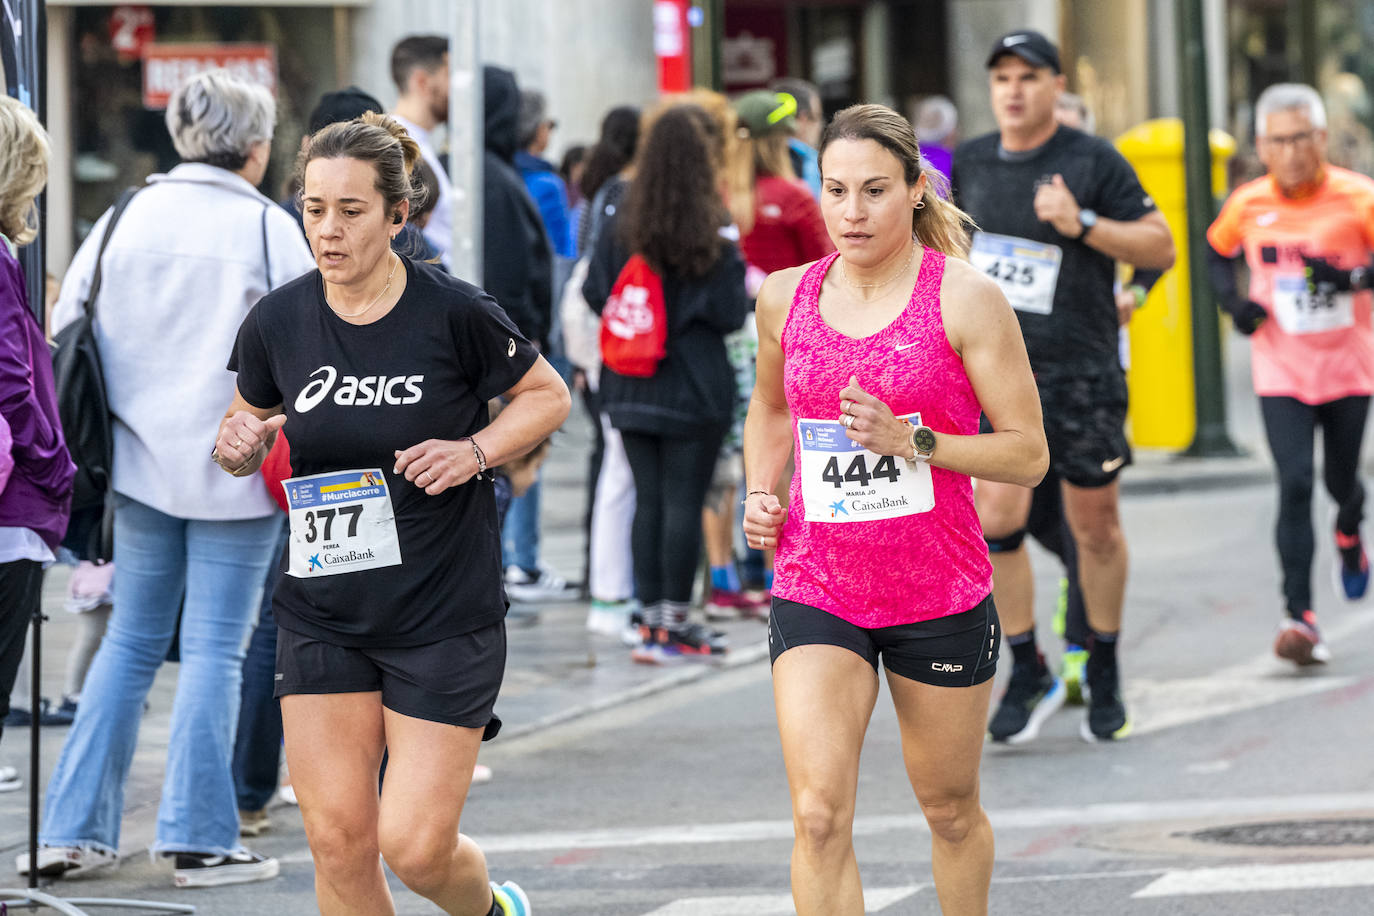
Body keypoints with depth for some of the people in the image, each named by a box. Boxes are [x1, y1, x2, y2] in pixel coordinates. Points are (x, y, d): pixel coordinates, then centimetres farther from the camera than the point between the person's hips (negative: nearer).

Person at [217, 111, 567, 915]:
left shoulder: (455, 313, -11)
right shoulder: (277, 322, -2)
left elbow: (549, 396, 3)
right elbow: (246, 430, 14)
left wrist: (476, 450, -14)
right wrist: (240, 445, -10)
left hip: (447, 615, -3)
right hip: (321, 617, 3)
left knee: (417, 847, -5)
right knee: (338, 839, -2)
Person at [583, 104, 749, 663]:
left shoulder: (621, 225, 0)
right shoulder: (710, 235, -13)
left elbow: (595, 294, 4)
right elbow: (730, 313, -11)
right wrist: (743, 279, 8)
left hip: (632, 386, 5)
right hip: (694, 386, -4)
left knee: (648, 500, 11)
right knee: (683, 502, 0)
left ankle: (651, 617, 13)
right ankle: (673, 626, 2)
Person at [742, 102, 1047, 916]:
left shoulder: (965, 299, -8)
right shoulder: (786, 297, 3)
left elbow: (1027, 453, -8)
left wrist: (912, 441, -20)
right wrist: (761, 494, 7)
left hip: (942, 595, -1)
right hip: (816, 593, 2)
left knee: (951, 809, 14)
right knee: (820, 816, -14)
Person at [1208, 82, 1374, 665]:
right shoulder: (1247, 205, -4)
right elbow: (1218, 250, 17)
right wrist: (1233, 300, 0)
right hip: (1281, 370, 0)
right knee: (1294, 483, -13)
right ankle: (1299, 617, -14)